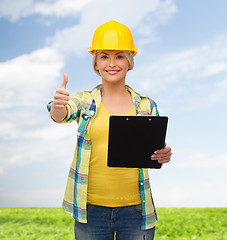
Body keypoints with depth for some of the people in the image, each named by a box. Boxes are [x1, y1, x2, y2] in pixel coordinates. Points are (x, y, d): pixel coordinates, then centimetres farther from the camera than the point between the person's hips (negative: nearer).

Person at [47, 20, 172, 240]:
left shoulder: (146, 106, 5)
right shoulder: (84, 101, 2)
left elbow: (153, 154, 6)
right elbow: (61, 115, -17)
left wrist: (163, 155, -16)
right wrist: (57, 105, -39)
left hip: (135, 210, 1)